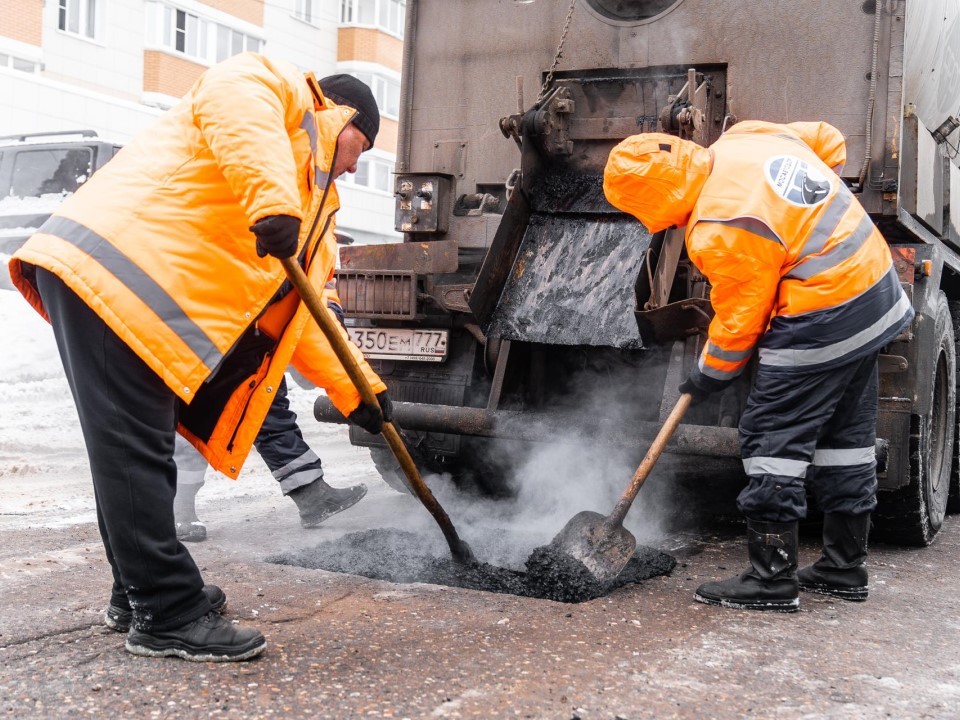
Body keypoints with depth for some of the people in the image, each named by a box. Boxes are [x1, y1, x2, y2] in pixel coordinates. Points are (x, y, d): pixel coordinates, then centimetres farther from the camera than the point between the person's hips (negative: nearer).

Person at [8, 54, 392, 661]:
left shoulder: (311, 203, 30)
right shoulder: (291, 93, 6)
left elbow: (297, 310, 28)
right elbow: (231, 93, -19)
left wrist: (355, 388, 23)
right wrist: (271, 196, -31)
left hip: (145, 302, 10)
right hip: (110, 266, -10)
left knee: (140, 451, 16)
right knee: (136, 452, -8)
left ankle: (141, 590, 28)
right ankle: (169, 618, -4)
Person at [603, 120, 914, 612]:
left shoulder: (717, 229, -23)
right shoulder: (745, 136, 3)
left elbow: (739, 315, -12)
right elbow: (828, 140, 18)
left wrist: (710, 375, 3)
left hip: (821, 320, -10)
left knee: (772, 439, -3)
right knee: (847, 436, 16)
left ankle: (771, 580, 1)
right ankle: (845, 567, 27)